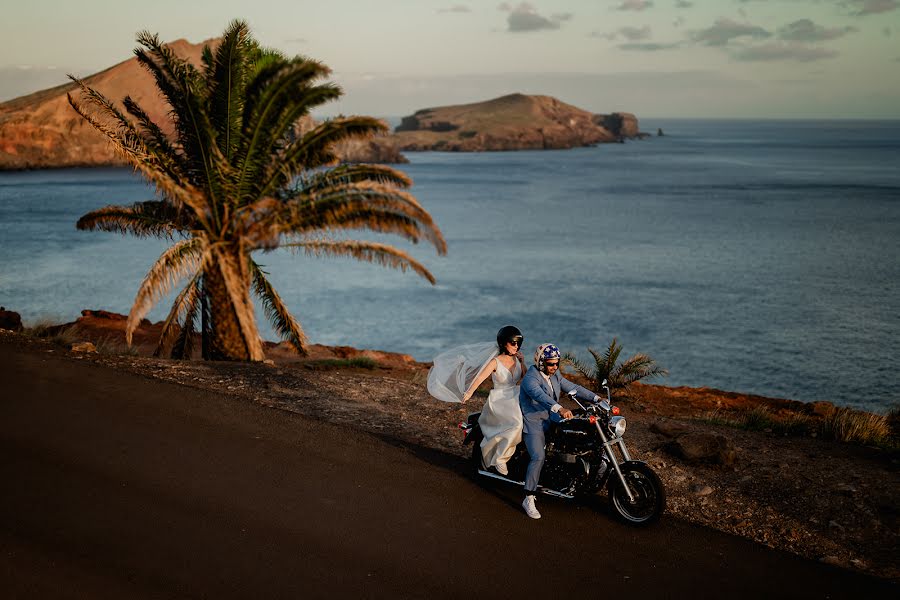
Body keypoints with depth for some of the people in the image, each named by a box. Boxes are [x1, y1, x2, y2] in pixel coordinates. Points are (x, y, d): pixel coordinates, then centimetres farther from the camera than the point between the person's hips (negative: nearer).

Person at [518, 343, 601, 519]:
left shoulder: (555, 376, 8)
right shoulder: (531, 378, -20)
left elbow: (573, 388, 7)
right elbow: (540, 395, -39)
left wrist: (596, 398, -4)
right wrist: (559, 409, -55)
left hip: (551, 419, 9)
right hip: (533, 423, -9)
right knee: (539, 458, -23)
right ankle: (529, 500, -19)